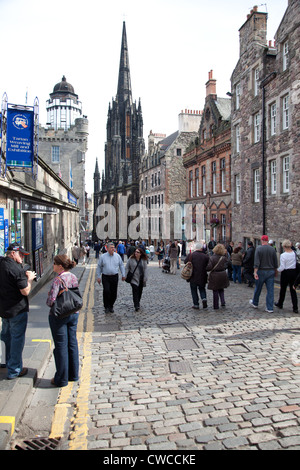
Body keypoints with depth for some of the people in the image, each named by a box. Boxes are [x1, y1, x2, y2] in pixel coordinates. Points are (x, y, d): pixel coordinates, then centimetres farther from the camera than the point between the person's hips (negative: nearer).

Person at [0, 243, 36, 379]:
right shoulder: (16, 269, -23)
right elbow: (25, 291, -21)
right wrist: (30, 278, -6)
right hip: (17, 310, -8)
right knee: (17, 339, 4)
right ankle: (14, 370, 14)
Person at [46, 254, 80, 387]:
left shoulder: (58, 280, -20)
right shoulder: (74, 277, 2)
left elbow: (50, 301, -23)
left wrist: (49, 300, -3)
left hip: (59, 316, -7)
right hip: (74, 314, 7)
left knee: (61, 346, 4)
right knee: (72, 344, 15)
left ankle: (61, 379, 16)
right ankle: (73, 375, 27)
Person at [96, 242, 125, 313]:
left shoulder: (117, 256, 4)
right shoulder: (103, 257, 0)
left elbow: (121, 265, 10)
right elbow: (99, 267, 5)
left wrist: (123, 275, 8)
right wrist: (98, 277, 2)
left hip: (114, 277, 2)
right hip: (105, 277, -2)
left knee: (114, 293, 5)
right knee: (106, 291, -13)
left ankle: (111, 306, 23)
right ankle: (106, 307, 3)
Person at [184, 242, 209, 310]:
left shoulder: (190, 255, -9)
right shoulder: (205, 256, -6)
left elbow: (185, 262, -2)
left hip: (193, 276, -1)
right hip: (202, 276, 1)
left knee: (194, 290, 11)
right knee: (202, 288, 22)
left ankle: (196, 304, 11)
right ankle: (204, 298, -2)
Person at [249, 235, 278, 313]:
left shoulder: (258, 249, -10)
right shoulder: (272, 249, 0)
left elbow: (256, 262, -16)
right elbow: (276, 263, 6)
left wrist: (255, 272, -17)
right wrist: (275, 271, 18)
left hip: (261, 271, -2)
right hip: (271, 271, 2)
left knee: (258, 289, 13)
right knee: (270, 290, 4)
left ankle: (255, 303, 31)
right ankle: (270, 308, 6)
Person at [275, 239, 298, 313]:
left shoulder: (283, 255, -17)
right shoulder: (295, 253, -2)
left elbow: (282, 267, -16)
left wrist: (277, 270, 2)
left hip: (286, 273, -4)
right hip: (294, 272, 4)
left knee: (283, 289, 13)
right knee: (293, 290, 8)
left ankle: (280, 304, 30)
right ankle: (295, 308, 5)